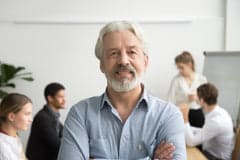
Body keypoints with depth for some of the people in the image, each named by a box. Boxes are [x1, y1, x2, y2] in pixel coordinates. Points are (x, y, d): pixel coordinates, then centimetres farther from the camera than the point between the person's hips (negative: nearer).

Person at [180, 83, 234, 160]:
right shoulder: (219, 112, -3)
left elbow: (191, 142, -25)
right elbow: (204, 131, 12)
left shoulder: (216, 121, -30)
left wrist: (185, 119, -24)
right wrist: (185, 127, 8)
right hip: (212, 151, 8)